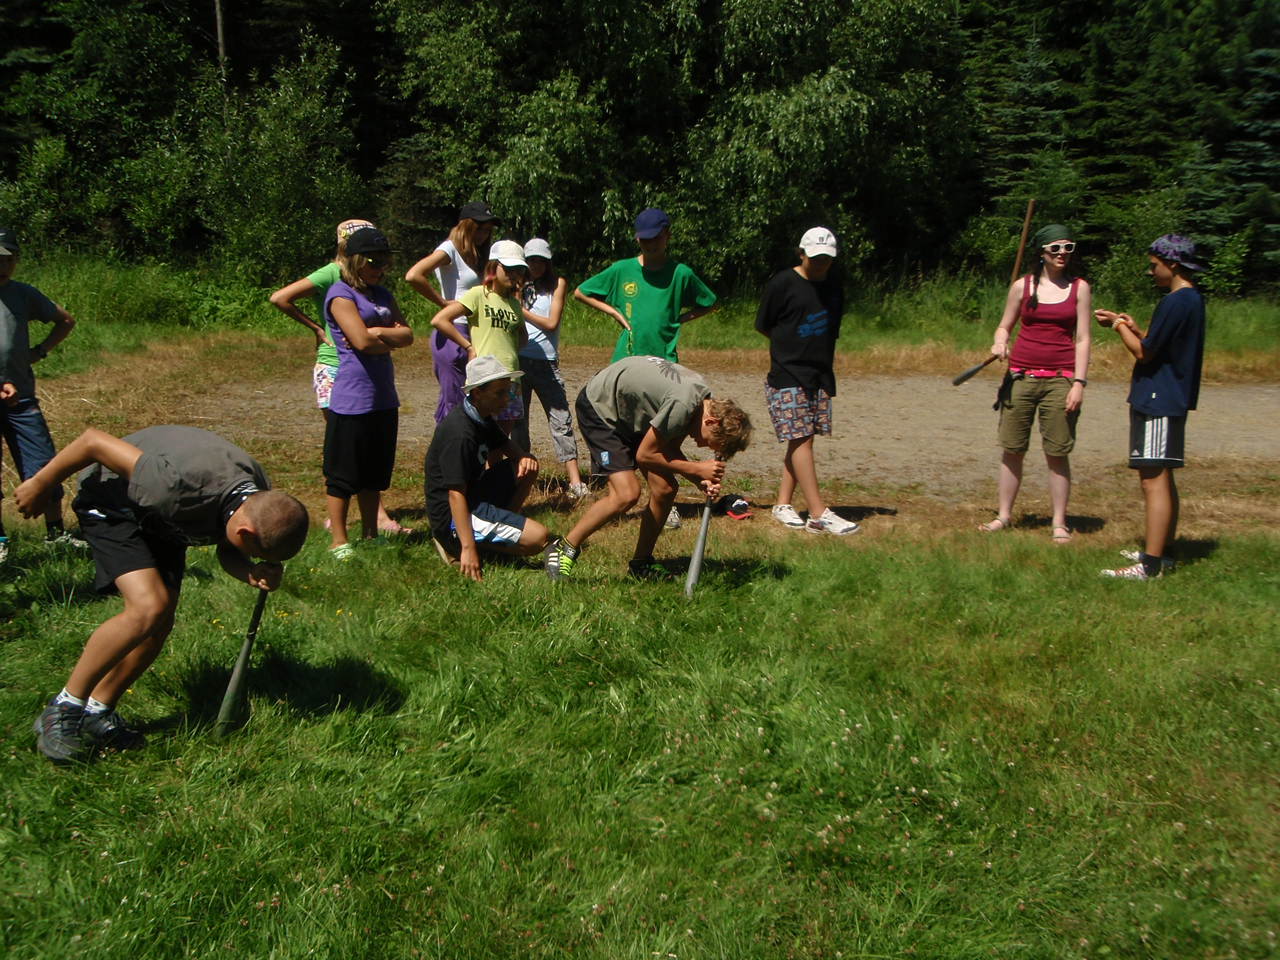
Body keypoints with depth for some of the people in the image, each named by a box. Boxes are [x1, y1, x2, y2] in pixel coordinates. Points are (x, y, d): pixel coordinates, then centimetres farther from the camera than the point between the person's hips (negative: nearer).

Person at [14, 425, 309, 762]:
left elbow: (228, 553, 0)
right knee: (149, 607, -23)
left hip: (159, 519, 7)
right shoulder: (180, 486, -42)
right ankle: (63, 711, -8)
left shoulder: (260, 503, -20)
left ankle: (96, 713, 13)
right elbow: (94, 440, -32)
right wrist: (41, 484, -16)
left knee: (160, 625, -3)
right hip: (111, 501, -7)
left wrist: (253, 574, -24)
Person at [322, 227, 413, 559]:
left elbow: (408, 334, 4)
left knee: (375, 473, 15)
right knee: (343, 474, 2)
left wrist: (375, 332, -11)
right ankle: (338, 541, 11)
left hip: (384, 398, 8)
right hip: (352, 398, -8)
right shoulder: (341, 294, -8)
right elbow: (362, 341, -19)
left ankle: (370, 536, 25)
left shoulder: (382, 294, 15)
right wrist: (391, 340, -2)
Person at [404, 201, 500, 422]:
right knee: (454, 402, -7)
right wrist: (443, 302, -14)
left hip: (466, 334, 9)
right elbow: (413, 276, -23)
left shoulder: (471, 255, 19)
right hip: (453, 334, -9)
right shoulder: (450, 249, -8)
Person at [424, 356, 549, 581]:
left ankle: (499, 526, 6)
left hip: (475, 497, 10)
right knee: (538, 538, -18)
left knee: (527, 468, 9)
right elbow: (455, 495, -28)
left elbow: (504, 444, 23)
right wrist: (468, 549, -32)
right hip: (452, 516, -10)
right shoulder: (460, 433, -25)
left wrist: (523, 456, -3)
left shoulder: (482, 417, 4)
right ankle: (457, 546, -6)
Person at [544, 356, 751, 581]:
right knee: (627, 494, -20)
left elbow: (670, 449, 0)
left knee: (665, 489, -2)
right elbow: (645, 455, -23)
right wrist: (697, 469, -19)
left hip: (633, 413, 9)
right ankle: (564, 548, -3)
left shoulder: (704, 396, -7)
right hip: (598, 407, -9)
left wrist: (702, 480, -14)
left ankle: (641, 564, 14)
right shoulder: (683, 405, -34)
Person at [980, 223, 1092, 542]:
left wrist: (1079, 382, -6)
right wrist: (1000, 343, -10)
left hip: (1060, 379, -1)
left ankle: (1059, 523, 8)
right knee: (1012, 449, 4)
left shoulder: (1079, 288, 5)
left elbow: (1082, 339, 3)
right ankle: (1004, 515, 16)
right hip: (1021, 375, 1)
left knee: (1057, 453, -1)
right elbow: (1004, 326, 14)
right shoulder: (1022, 286, 7)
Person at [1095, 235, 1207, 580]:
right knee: (1162, 479, 16)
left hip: (1158, 402, -10)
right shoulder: (1193, 299, 14)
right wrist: (1133, 327, 8)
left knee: (1153, 481, -10)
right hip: (1171, 399, 10)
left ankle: (1150, 565, -10)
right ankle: (1163, 551, 25)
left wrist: (1120, 327, 0)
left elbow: (1144, 352, -15)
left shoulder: (1176, 302, -18)